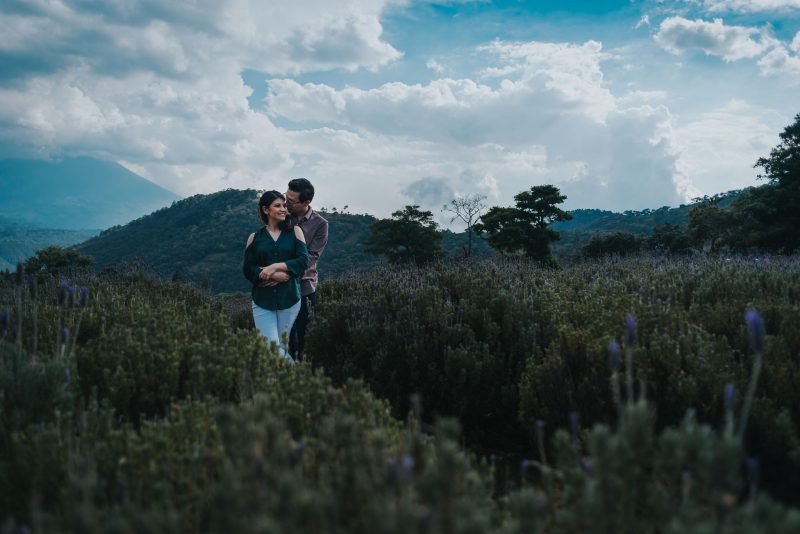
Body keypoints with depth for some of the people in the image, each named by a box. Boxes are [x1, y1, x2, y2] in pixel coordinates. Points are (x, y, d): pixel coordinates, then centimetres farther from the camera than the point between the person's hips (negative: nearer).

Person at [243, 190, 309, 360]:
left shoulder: (294, 231, 5)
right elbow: (248, 269, 0)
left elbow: (303, 261, -5)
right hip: (262, 301, 0)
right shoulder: (255, 238, 7)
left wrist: (275, 266, -15)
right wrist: (274, 276, -14)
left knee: (281, 346, 7)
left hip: (289, 299, 0)